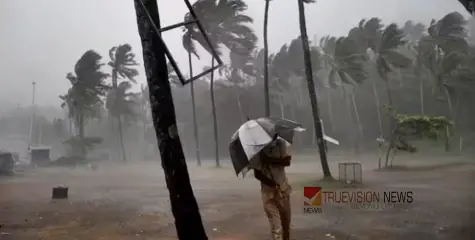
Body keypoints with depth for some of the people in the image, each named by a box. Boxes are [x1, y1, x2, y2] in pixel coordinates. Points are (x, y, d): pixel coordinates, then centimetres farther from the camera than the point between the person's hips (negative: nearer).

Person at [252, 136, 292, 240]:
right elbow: (257, 174, -8)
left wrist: (269, 160, -23)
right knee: (275, 225, -8)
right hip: (268, 191, -3)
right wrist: (272, 184, -21)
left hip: (283, 188, 3)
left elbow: (287, 161, -11)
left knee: (286, 220, 13)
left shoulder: (280, 143, 0)